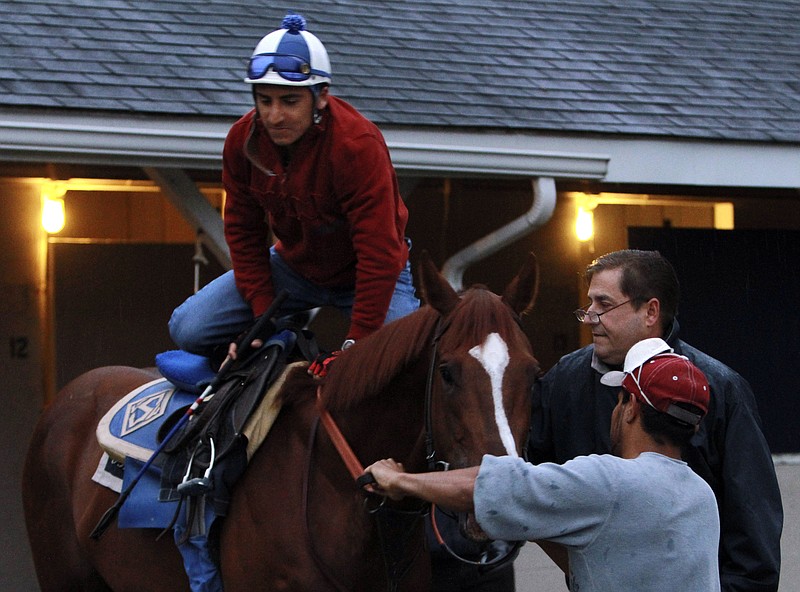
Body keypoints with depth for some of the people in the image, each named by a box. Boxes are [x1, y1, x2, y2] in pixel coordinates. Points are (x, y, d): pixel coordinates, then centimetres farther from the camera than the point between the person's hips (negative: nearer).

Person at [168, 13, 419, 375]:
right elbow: (244, 234, -3)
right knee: (188, 329, -10)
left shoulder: (358, 145, -31)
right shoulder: (242, 140, -15)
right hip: (293, 266, 4)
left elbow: (379, 253, -29)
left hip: (363, 274, -4)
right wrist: (265, 320, -12)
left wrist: (357, 343, -29)